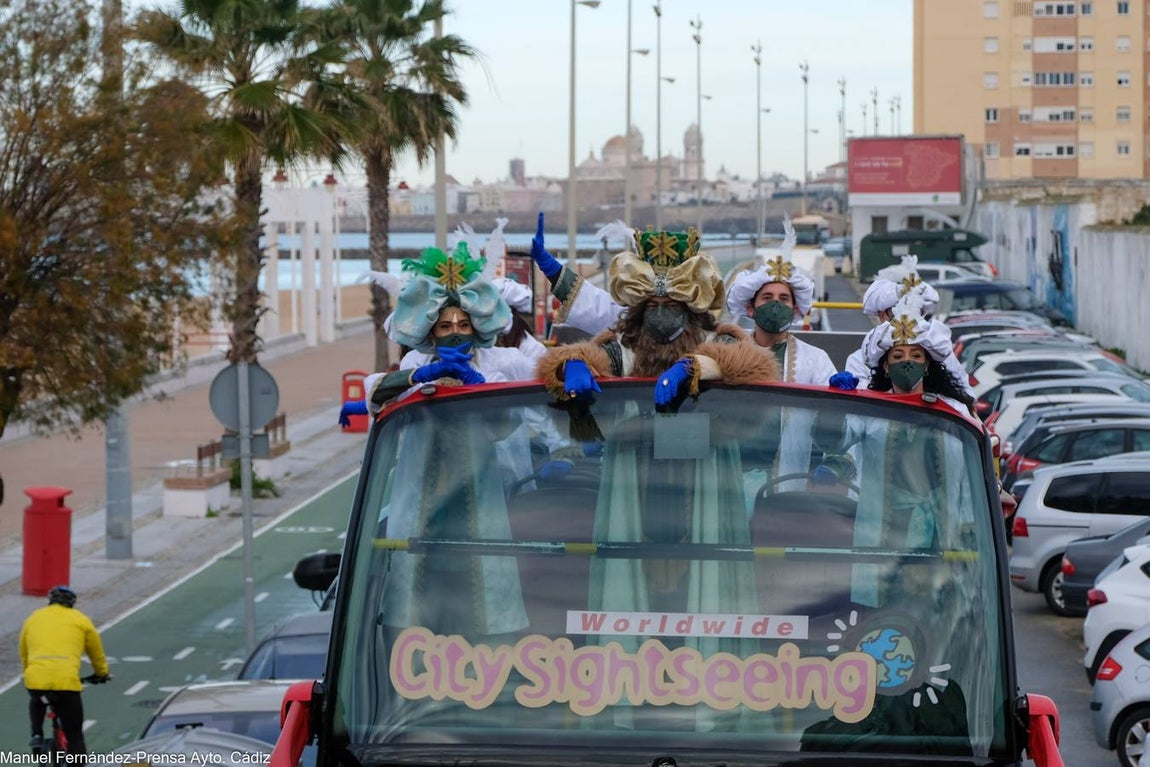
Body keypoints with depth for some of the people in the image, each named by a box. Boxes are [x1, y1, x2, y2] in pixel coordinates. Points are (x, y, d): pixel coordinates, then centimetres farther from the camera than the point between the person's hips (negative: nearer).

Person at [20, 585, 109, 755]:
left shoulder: (33, 618, 23)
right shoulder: (80, 620, 17)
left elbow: (23, 655, 33)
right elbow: (96, 652, 28)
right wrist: (101, 673, 47)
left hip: (35, 679, 2)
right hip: (67, 682, -2)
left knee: (37, 702, 38)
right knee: (75, 737, 8)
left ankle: (36, 735, 16)